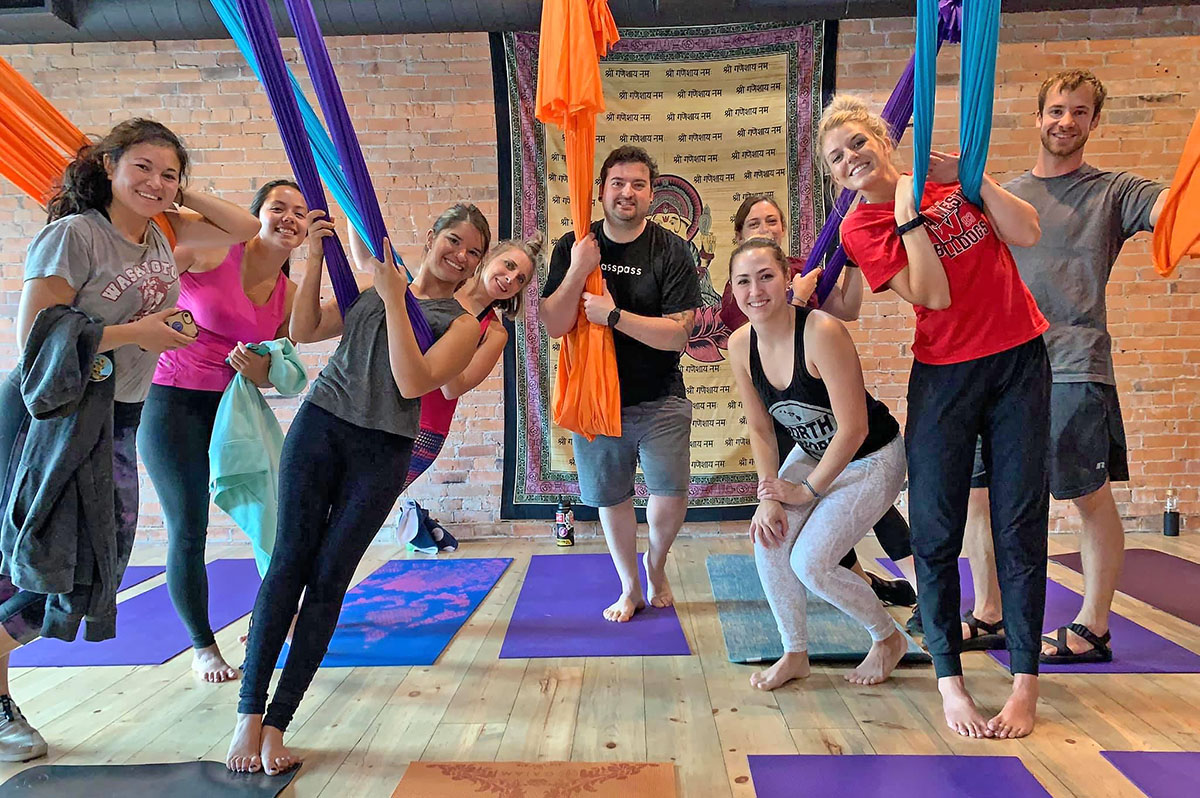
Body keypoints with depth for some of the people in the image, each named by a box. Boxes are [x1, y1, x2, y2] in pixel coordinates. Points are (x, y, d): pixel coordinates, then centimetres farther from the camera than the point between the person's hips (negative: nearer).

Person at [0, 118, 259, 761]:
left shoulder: (161, 232, 6)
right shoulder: (74, 234, -14)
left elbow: (242, 229, 13)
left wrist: (181, 196, 3)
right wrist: (137, 332, -16)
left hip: (119, 419, 8)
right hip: (54, 413, -7)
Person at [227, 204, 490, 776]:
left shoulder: (463, 323, 5)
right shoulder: (368, 291, 15)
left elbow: (413, 382, -10)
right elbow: (303, 331, 10)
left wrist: (394, 295, -12)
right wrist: (315, 259, 0)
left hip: (383, 452, -2)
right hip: (319, 424, 2)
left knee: (329, 579, 0)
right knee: (289, 562, -2)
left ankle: (276, 723, 9)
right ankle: (248, 713, 7)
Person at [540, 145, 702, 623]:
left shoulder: (670, 252, -8)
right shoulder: (573, 248, -1)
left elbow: (677, 334, -16)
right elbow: (554, 325, -9)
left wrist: (613, 314, -22)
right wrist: (578, 271, -22)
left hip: (659, 402, -2)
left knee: (671, 494, -8)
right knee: (611, 497, 12)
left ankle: (655, 564, 27)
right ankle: (630, 588, 35)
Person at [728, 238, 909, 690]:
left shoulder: (822, 333, -31)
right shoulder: (740, 346, -11)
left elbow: (853, 429, -26)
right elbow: (761, 429, -1)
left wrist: (808, 490, -16)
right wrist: (769, 494, -12)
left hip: (872, 459, -6)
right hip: (811, 453, 6)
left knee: (809, 563, -12)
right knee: (767, 539, -12)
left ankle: (888, 639, 18)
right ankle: (795, 655, 11)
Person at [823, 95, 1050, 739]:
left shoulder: (948, 179, 5)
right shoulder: (861, 229, -5)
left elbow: (1026, 233, -5)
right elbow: (933, 295, -16)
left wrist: (970, 175, -8)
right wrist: (909, 215, -18)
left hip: (1020, 362, 3)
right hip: (945, 375, -2)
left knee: (1020, 523, 4)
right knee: (936, 530, -3)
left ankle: (1026, 683, 13)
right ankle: (950, 681, 11)